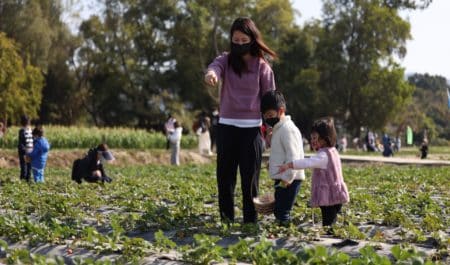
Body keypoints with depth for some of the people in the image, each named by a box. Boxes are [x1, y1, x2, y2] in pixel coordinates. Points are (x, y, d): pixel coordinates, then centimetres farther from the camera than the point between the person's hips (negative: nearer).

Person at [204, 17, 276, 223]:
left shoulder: (262, 67, 0)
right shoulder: (226, 60, 4)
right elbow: (215, 67, -21)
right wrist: (210, 74, -45)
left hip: (252, 128, -2)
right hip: (226, 126, 2)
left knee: (250, 177, 1)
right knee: (225, 176, 5)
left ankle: (251, 221, 7)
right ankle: (226, 220, 12)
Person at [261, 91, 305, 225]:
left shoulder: (288, 129, -14)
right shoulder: (278, 128, 19)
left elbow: (293, 156, -21)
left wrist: (287, 178, -24)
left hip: (288, 179, -10)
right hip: (282, 178, 11)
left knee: (281, 212, -11)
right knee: (278, 210, 12)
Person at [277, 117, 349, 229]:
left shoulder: (324, 155, -17)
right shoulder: (332, 151, 15)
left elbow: (308, 162, -31)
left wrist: (289, 165, -38)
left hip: (329, 198, -10)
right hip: (335, 196, 10)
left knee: (327, 225, -10)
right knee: (331, 225, 13)